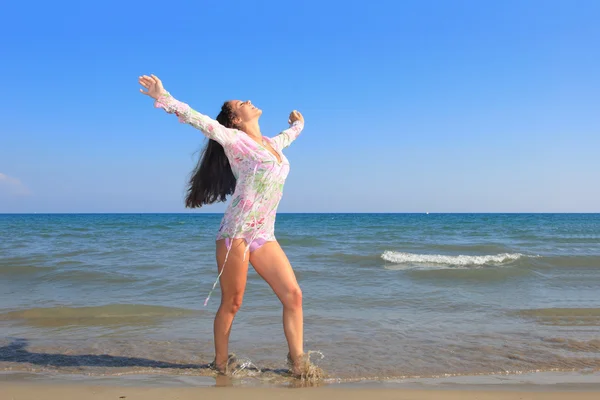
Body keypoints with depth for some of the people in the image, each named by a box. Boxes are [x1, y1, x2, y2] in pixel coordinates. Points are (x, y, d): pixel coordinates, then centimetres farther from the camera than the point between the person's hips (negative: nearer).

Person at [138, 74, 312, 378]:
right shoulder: (235, 139, 0)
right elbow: (197, 119, -11)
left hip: (264, 236, 6)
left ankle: (298, 364, 7)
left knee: (293, 295, -2)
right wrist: (163, 98, -21)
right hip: (236, 233, -6)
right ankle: (220, 364, 19)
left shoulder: (272, 144, 19)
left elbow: (290, 134, 42)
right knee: (231, 304, 3)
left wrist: (298, 123, 62)